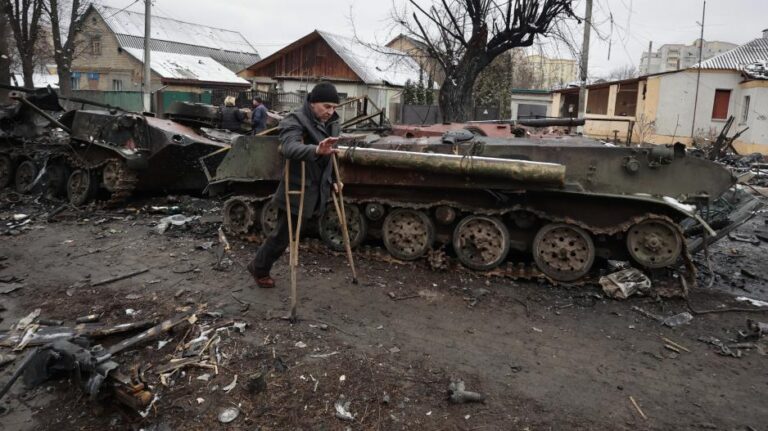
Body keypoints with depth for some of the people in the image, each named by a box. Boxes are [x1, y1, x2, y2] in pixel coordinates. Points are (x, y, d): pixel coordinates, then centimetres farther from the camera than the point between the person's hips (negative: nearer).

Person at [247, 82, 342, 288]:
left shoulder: (331, 124, 7)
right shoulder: (295, 121, -18)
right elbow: (290, 147, -40)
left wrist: (333, 180, 18)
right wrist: (316, 150, -57)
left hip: (316, 191, 7)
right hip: (296, 191, -7)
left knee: (284, 234, 18)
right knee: (282, 235, 6)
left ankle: (261, 267, 37)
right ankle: (258, 268, 30)